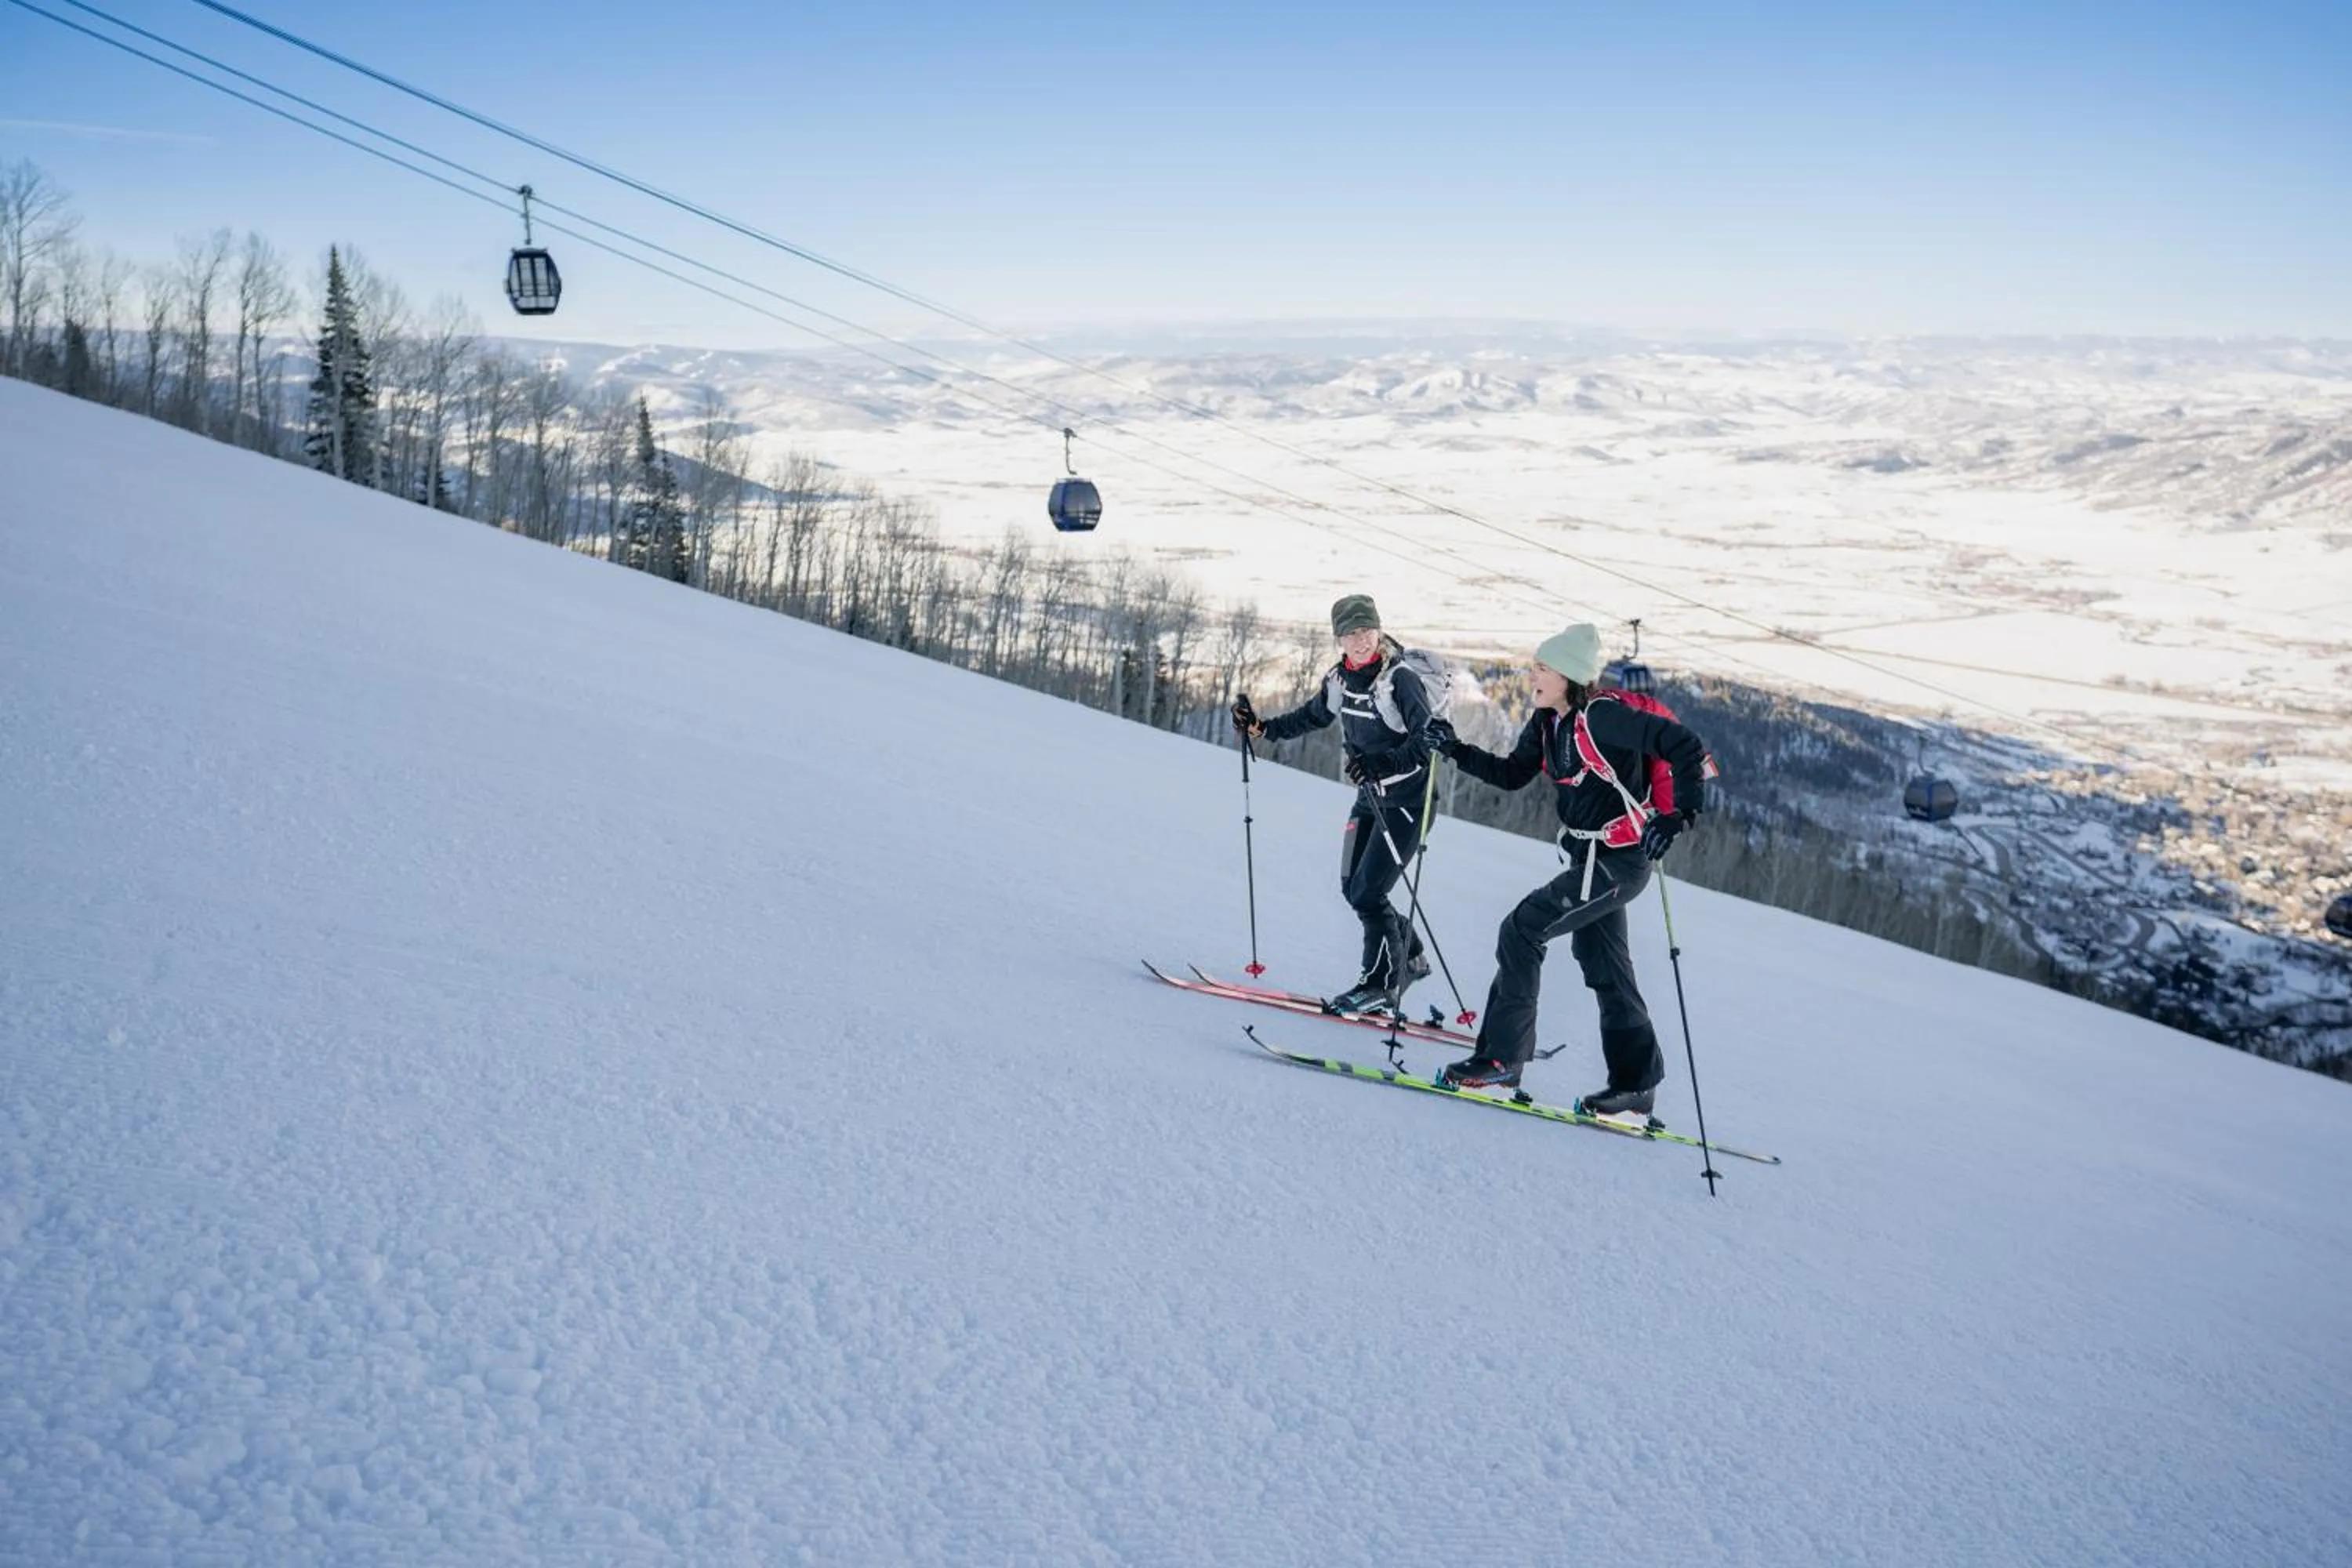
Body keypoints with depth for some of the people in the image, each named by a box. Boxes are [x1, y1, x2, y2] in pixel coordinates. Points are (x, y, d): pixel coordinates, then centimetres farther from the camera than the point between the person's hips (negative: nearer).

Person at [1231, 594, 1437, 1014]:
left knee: (1367, 893, -10)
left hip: (1407, 798, -8)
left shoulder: (1400, 678, -20)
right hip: (1370, 796, 8)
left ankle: (1382, 984, 6)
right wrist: (1262, 727, 10)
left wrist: (1381, 763, -36)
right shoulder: (1340, 679, 2)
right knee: (1352, 887, 10)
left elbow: (1427, 741, -24)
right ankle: (1409, 956, 30)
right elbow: (1312, 716, 20)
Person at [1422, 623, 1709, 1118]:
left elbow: (1686, 746, -21)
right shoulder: (1547, 723, 6)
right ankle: (1635, 1087, 24)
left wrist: (1678, 815, -26)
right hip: (1591, 859, 10)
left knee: (1522, 930, -12)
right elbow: (1513, 774, 14)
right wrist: (1456, 751, 3)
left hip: (1617, 863, -10)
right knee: (1606, 971, 14)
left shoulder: (1603, 717, -20)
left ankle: (1501, 1059, -7)